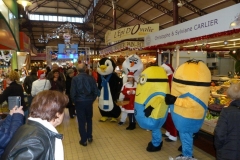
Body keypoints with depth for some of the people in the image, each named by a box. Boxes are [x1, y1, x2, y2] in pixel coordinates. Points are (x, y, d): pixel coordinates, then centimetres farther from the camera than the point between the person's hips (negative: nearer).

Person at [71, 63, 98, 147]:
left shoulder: (75, 79, -9)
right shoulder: (91, 78, -4)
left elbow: (73, 92, -11)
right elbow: (95, 91, -3)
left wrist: (74, 101, 5)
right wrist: (92, 99, 11)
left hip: (79, 102, -2)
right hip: (89, 101, 2)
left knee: (81, 121, 8)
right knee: (89, 119, 20)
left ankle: (83, 140, 15)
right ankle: (89, 137, 27)